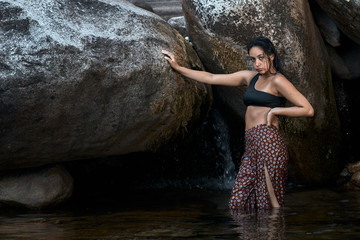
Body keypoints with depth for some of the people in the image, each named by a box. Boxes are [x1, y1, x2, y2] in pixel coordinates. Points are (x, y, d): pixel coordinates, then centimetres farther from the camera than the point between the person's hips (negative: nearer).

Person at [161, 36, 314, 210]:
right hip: (252, 145, 7)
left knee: (269, 202, -11)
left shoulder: (277, 80, 0)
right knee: (238, 203, -1)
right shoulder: (250, 77, 21)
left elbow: (308, 110, -5)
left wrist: (275, 111, -4)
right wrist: (178, 68, 25)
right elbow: (211, 79, 25)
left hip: (267, 142, -7)